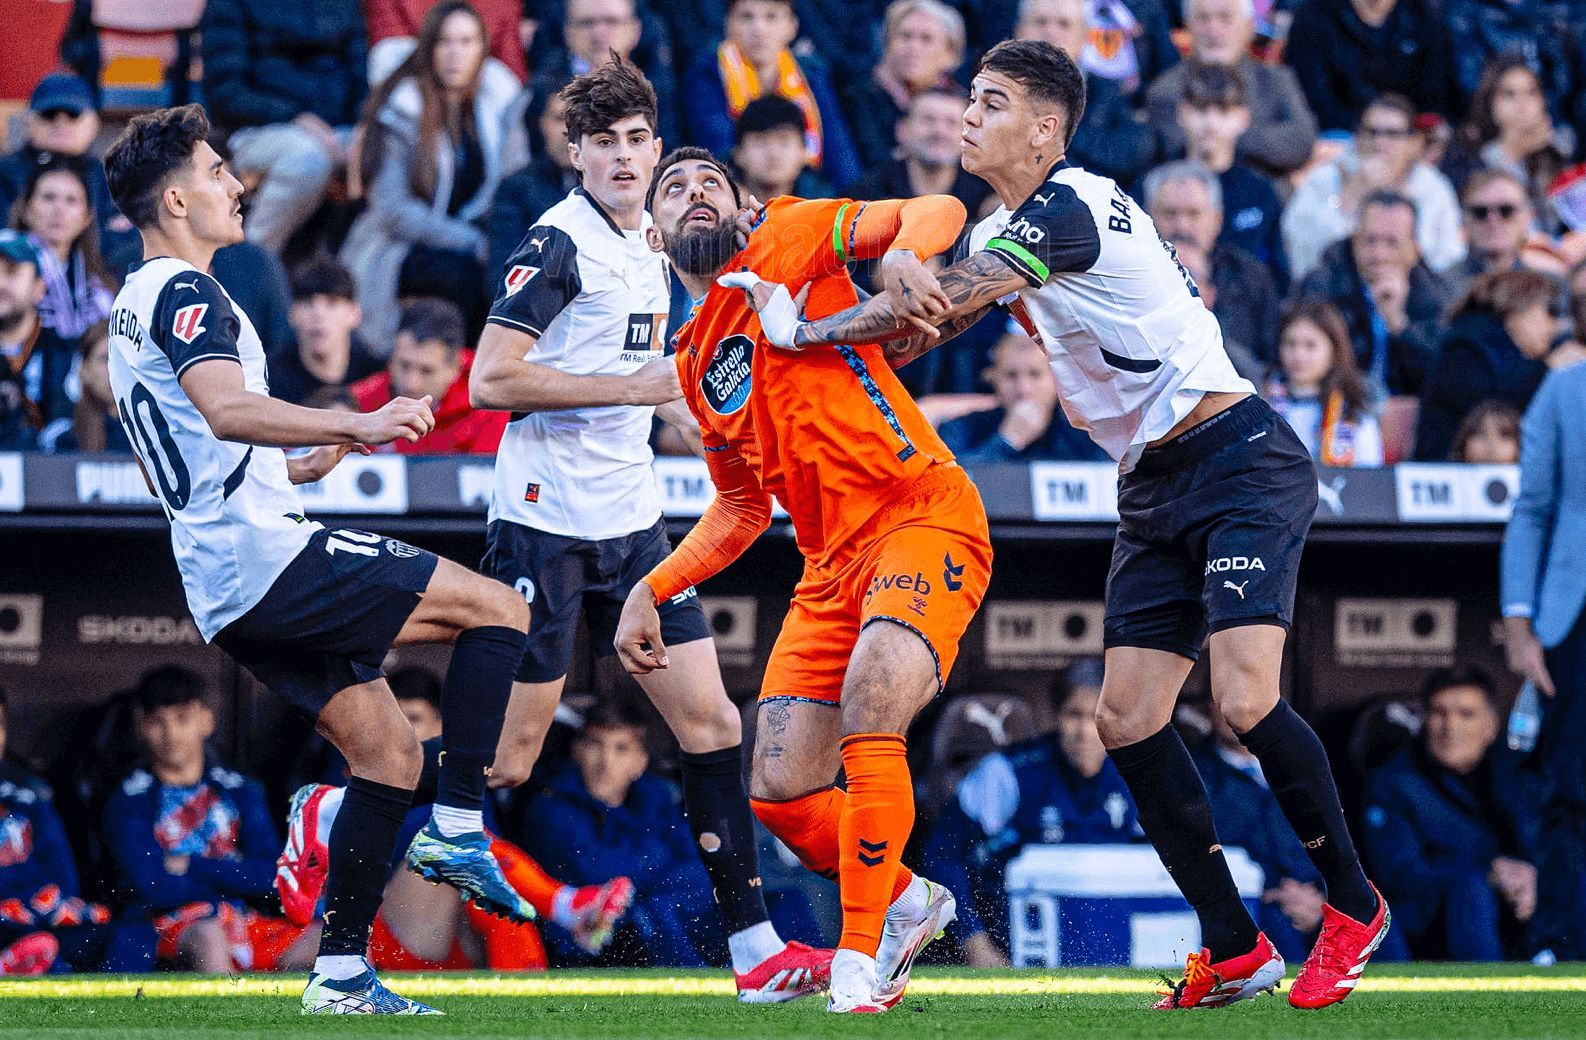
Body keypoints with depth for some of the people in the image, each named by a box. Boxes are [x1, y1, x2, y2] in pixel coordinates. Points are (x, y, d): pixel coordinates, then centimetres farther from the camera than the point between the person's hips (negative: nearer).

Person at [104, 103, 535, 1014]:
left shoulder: (134, 307, 23)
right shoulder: (184, 293, -10)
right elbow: (228, 409, -29)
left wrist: (313, 462, 31)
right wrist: (356, 424, -37)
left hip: (225, 588, 10)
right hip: (272, 557, -10)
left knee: (387, 751, 10)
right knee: (498, 608, -7)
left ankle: (341, 975, 6)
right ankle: (459, 828, -10)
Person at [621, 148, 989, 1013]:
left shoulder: (788, 242, 1)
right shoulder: (695, 361, 19)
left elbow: (940, 212, -6)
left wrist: (902, 251, -27)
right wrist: (651, 590, 20)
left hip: (924, 519, -7)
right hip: (833, 562, 7)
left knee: (869, 706, -29)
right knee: (780, 794, 0)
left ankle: (861, 949, -22)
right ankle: (906, 902, 27)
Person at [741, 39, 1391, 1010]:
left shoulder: (1069, 211, -18)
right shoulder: (999, 234, 12)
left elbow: (922, 310, -21)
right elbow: (910, 337, 20)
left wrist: (799, 328, -8)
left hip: (1241, 462, -10)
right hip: (1154, 491, 10)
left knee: (1246, 699, -21)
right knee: (1129, 720, 0)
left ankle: (1354, 905, -3)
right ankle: (1235, 950, 6)